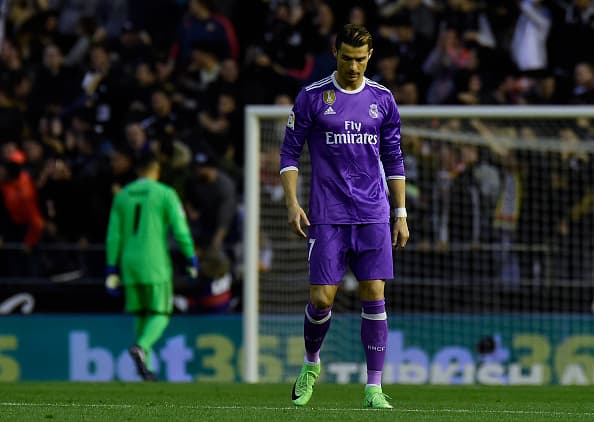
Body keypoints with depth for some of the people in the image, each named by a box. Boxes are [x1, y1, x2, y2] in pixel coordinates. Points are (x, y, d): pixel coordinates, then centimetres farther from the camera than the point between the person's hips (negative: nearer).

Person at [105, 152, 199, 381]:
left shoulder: (122, 196, 11)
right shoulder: (165, 193, -2)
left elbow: (113, 236, 9)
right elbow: (180, 229, -7)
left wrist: (112, 271, 11)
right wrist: (191, 259, 1)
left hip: (129, 264, 5)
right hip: (155, 263, -5)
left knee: (141, 316, 12)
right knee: (160, 314, -2)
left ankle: (145, 366, 8)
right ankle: (141, 347, -29)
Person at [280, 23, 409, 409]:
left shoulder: (382, 99, 8)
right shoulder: (312, 98, 1)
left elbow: (394, 160, 14)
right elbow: (290, 152, 4)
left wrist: (401, 214, 10)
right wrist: (292, 203, -7)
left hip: (373, 217, 2)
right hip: (327, 216, -2)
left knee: (374, 297, -5)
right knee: (321, 298, -5)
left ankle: (374, 387, -1)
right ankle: (311, 365, 23)